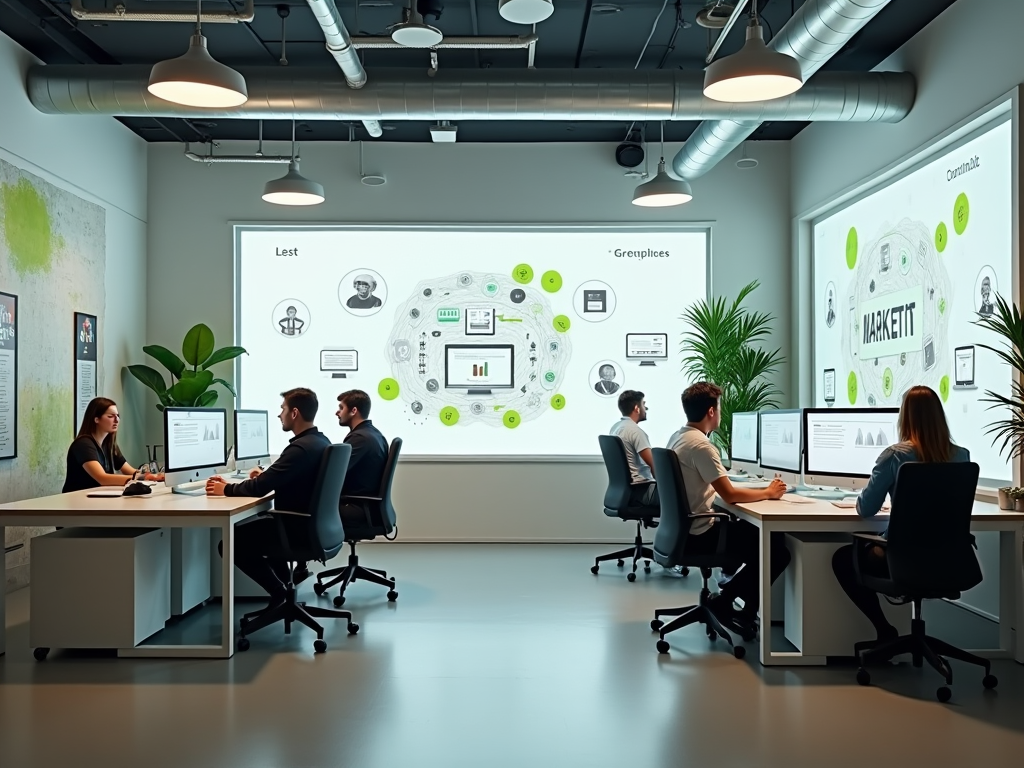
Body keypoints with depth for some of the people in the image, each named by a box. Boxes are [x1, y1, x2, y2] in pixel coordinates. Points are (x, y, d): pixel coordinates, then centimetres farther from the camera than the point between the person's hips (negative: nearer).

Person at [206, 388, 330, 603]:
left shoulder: (301, 448, -25)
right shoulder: (320, 441, 5)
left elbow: (259, 487, -24)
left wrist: (226, 489, -8)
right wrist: (267, 475, 13)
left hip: (300, 530, -10)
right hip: (314, 524, 10)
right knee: (255, 525, 31)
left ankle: (281, 594, 6)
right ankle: (288, 579, 26)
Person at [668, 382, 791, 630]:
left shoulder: (677, 438, 7)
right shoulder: (701, 445, -22)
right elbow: (730, 495, -23)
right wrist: (768, 492, -7)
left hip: (685, 529, 10)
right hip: (699, 535, -10)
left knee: (752, 530, 22)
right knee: (778, 550, -3)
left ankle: (728, 593, 20)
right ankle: (725, 600, 6)